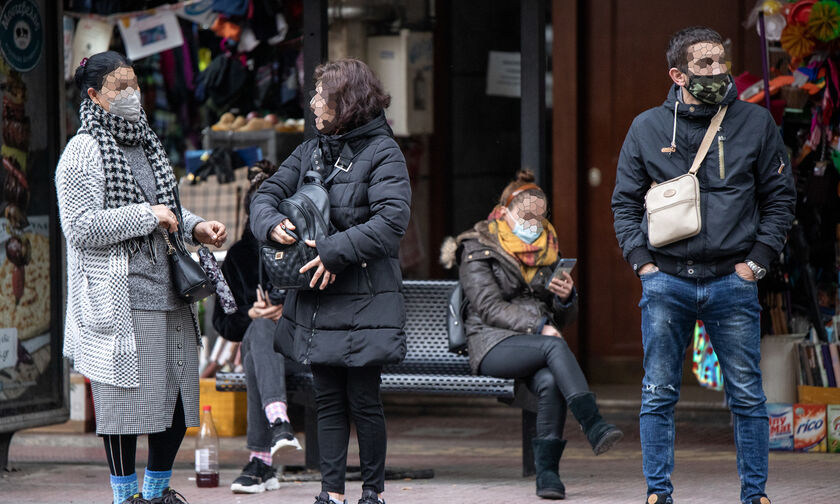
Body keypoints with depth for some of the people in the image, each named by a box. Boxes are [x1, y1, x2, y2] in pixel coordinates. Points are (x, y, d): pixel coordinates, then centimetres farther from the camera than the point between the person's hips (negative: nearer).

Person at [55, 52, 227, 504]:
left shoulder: (146, 143, 17)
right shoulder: (84, 152, -7)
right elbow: (80, 227, -17)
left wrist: (193, 228, 8)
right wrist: (148, 216, -15)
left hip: (168, 296, 7)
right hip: (119, 302, -7)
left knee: (178, 398, 9)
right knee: (125, 399, -2)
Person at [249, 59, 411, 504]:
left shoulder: (382, 153, -8)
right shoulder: (310, 152, 13)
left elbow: (391, 221, -18)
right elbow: (267, 194, 14)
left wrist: (335, 251, -22)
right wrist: (272, 224, -9)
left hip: (365, 301, -6)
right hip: (316, 300, 6)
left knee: (363, 401, 0)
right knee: (328, 400, 9)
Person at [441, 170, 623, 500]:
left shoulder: (546, 252, 20)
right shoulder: (478, 250, 4)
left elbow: (563, 319, 20)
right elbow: (489, 308, -9)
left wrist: (567, 298, -4)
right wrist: (538, 325, -21)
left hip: (536, 342, 4)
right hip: (493, 346, -4)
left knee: (550, 382, -33)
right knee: (555, 347, -35)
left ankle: (546, 471, -33)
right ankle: (593, 426, -44)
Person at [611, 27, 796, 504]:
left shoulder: (756, 122, 3)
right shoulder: (647, 128, 5)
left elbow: (780, 196, 8)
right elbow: (625, 201, 11)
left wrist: (757, 260, -1)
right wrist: (642, 261, 0)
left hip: (733, 282, 0)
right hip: (666, 283, 0)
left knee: (748, 397, 2)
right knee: (659, 395, 4)